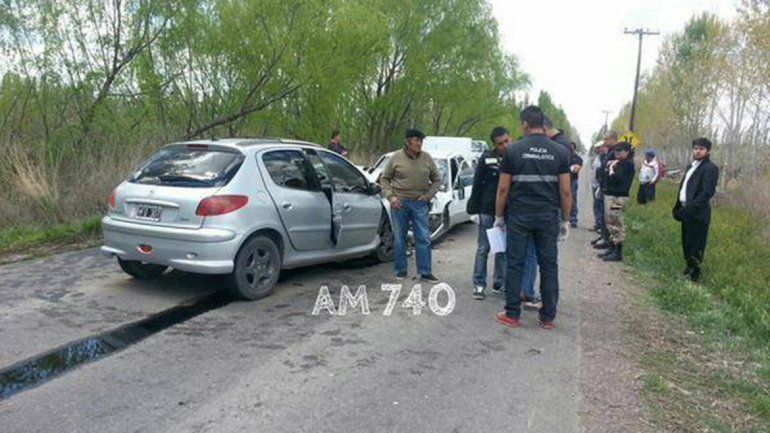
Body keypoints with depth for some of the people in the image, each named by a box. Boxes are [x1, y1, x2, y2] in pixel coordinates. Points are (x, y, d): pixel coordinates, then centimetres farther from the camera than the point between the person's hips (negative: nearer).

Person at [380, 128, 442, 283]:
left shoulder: (427, 158, 2)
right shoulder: (396, 158, -3)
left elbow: (436, 179, 11)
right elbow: (384, 178, 5)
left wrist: (429, 195, -2)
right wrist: (390, 196, -7)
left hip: (420, 203, 1)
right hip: (400, 202, -1)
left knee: (424, 238, -1)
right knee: (400, 238, 7)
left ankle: (425, 272, 6)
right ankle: (400, 270, 19)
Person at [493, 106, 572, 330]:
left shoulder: (514, 150, -3)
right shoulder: (560, 151, 2)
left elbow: (503, 188, -3)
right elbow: (565, 191, 0)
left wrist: (499, 216, 7)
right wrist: (565, 220, 9)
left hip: (519, 216, -1)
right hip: (548, 217, 2)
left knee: (515, 264, 5)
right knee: (549, 265, 8)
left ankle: (512, 315, 11)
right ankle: (548, 317, 14)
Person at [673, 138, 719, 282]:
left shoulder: (710, 168, -11)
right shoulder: (692, 166, 17)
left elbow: (708, 192, -21)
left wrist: (690, 208, -27)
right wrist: (678, 207, 12)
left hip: (697, 213, -8)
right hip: (687, 211, 9)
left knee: (695, 245, -2)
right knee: (686, 242, 17)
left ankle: (694, 275, 9)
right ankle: (689, 267, 31)